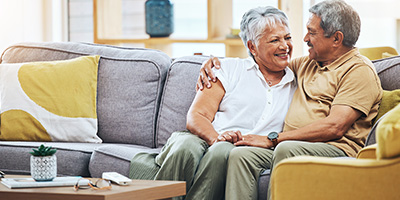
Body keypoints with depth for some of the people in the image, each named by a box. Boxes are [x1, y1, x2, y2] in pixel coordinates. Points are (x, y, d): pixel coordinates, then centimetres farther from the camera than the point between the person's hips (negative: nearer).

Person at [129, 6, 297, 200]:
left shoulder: (295, 86, 21)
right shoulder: (230, 68, 15)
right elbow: (196, 117, 4)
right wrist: (216, 138, -18)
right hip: (204, 140, 0)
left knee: (220, 154, -38)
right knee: (186, 149, -38)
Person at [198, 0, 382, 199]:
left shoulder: (360, 70, -3)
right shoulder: (307, 63, 23)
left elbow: (335, 127, -15)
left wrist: (272, 139, -16)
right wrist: (216, 62, 24)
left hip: (335, 149, -7)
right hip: (292, 147, 7)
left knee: (287, 149, -37)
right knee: (240, 156, -21)